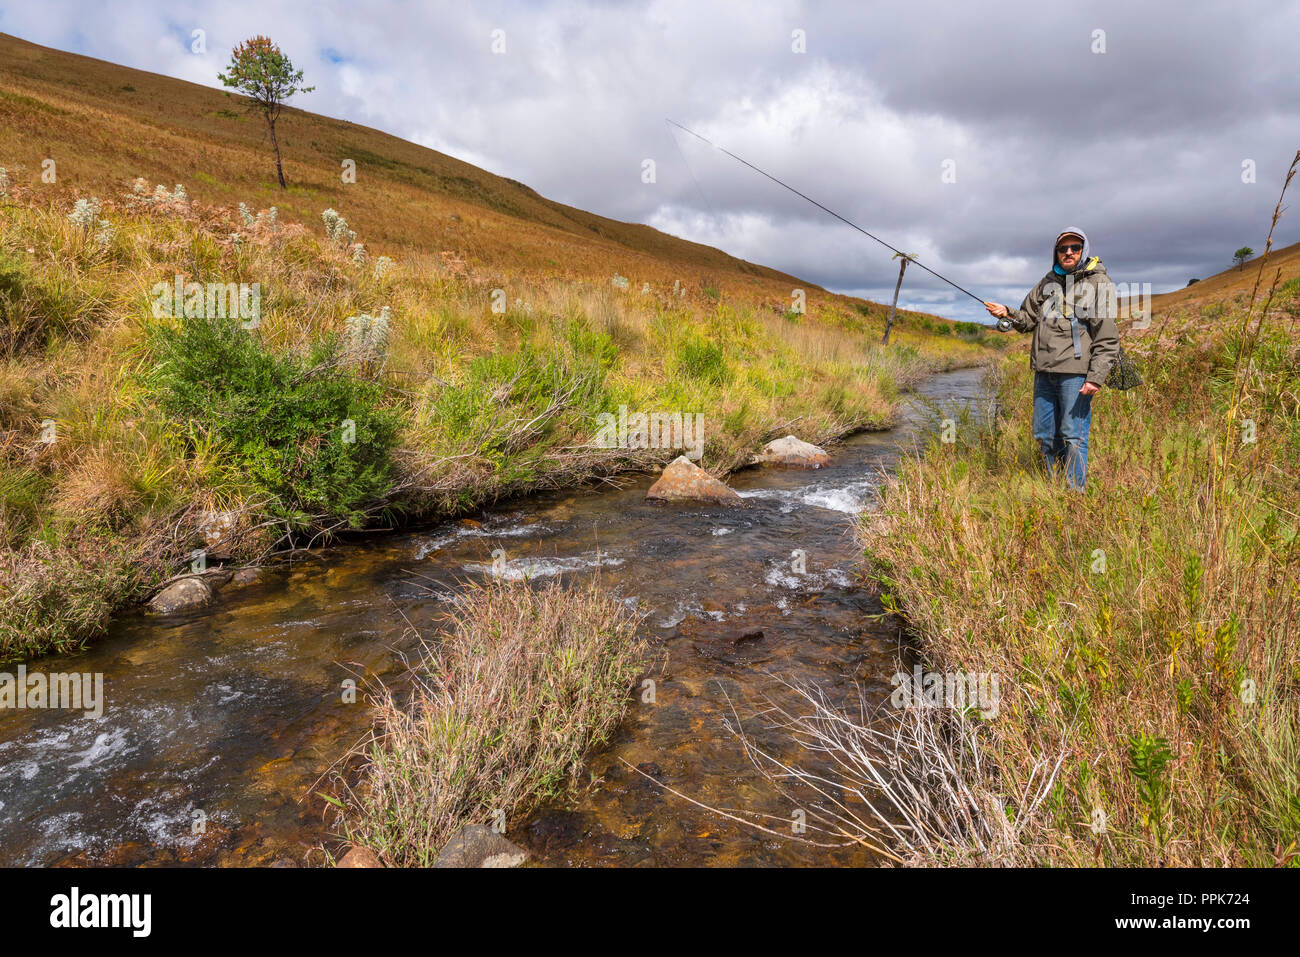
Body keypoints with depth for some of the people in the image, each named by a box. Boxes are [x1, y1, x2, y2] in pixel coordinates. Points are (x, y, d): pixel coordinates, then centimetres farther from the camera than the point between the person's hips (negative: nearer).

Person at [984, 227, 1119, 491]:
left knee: (1073, 436, -4)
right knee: (1044, 434, 10)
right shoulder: (1047, 283, 17)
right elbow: (1029, 318, 22)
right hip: (1044, 372, 6)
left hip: (1075, 373, -6)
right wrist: (1008, 314, 0)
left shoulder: (1099, 284, -1)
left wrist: (1096, 377, -15)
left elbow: (1107, 338, -6)